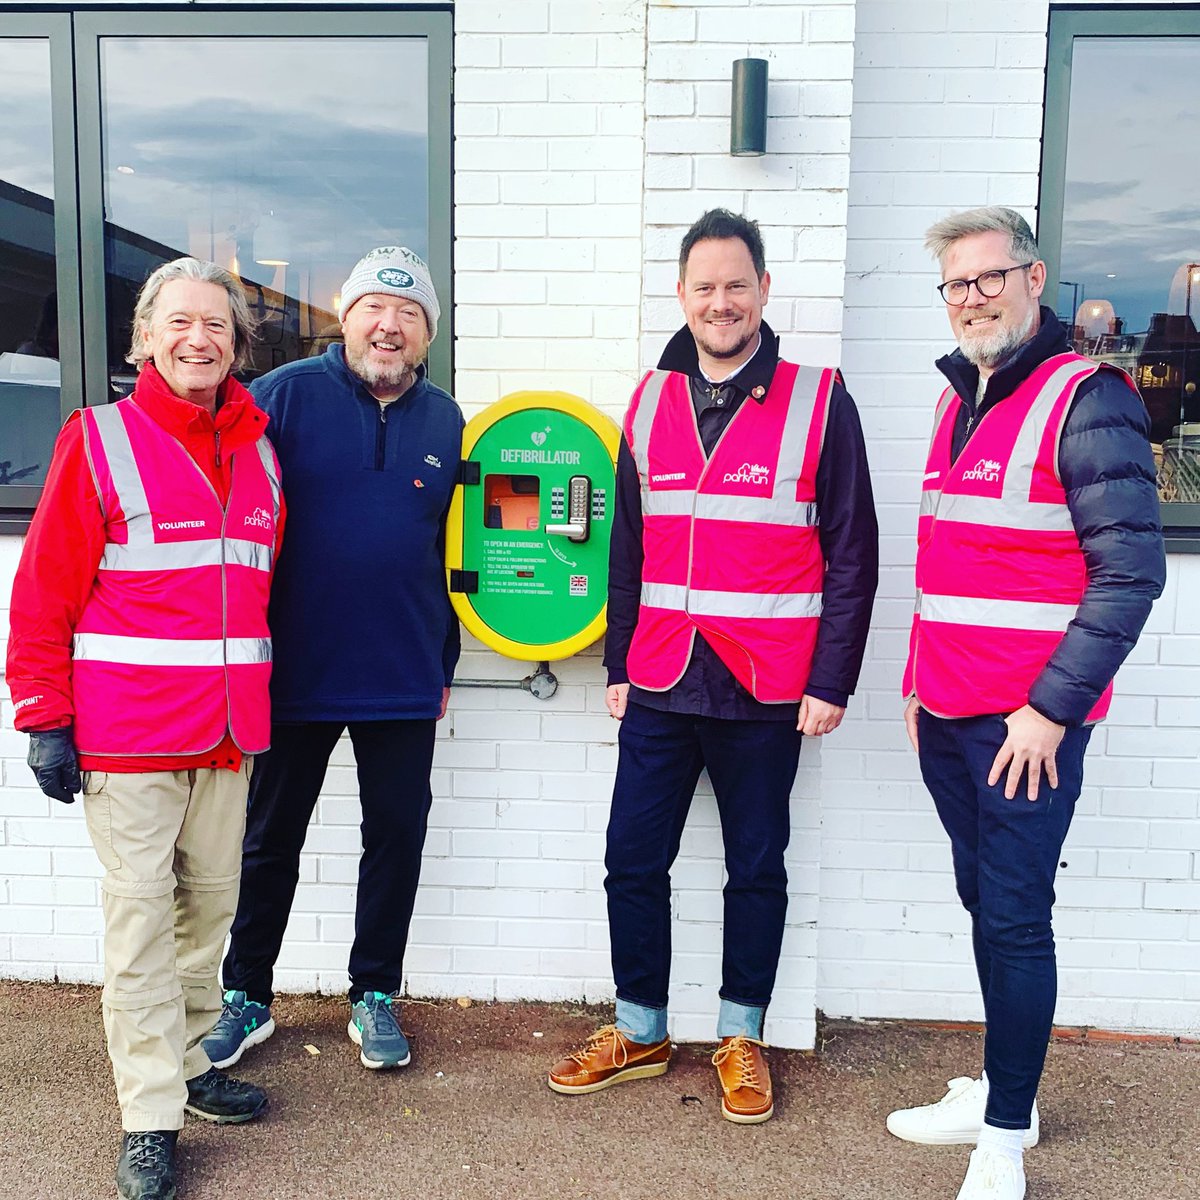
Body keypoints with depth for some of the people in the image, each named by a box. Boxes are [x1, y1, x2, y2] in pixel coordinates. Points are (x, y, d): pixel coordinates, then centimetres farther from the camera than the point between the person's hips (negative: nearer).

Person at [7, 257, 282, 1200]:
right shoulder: (98, 441, -5)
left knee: (211, 902, 14)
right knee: (141, 915, 3)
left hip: (227, 732, 5)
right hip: (126, 735, -5)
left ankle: (187, 1060, 33)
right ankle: (150, 1119, 15)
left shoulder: (258, 453, 9)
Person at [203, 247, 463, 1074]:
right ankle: (245, 997, 30)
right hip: (294, 673, -2)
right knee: (270, 841, 12)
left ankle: (375, 996, 29)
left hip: (405, 683, 3)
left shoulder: (445, 421, 7)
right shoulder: (285, 395, -4)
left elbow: (452, 550, 10)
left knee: (397, 839, 11)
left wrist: (446, 662, 10)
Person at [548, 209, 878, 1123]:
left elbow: (852, 555, -4)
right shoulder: (649, 404, 8)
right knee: (633, 862, 8)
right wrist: (618, 665, 10)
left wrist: (830, 682, -8)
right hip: (659, 682, 4)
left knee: (756, 868, 11)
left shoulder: (819, 402, -4)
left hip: (764, 692, -3)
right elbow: (628, 549, 13)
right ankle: (639, 1032, 27)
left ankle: (742, 1037, 29)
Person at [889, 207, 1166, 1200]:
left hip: (1029, 721, -7)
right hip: (948, 714, 7)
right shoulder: (960, 402, 14)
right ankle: (1003, 1091, 31)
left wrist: (1052, 707, -17)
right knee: (985, 901, 16)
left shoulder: (1087, 398, -10)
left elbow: (1131, 571, -15)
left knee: (1013, 920, -1)